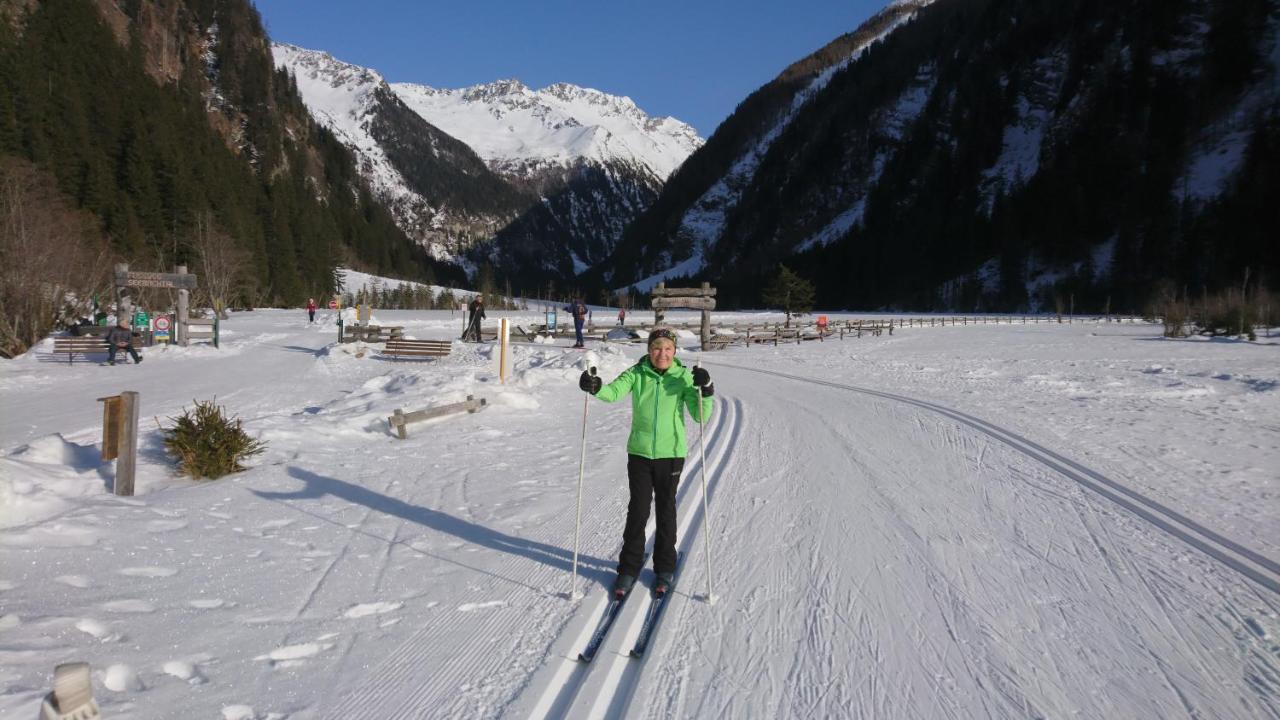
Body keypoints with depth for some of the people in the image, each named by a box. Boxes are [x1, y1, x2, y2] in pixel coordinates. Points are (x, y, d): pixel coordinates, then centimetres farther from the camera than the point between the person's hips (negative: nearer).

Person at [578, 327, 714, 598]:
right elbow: (614, 391, -20)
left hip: (671, 454, 0)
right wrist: (595, 387, -40)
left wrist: (706, 391, -27)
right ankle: (629, 567, 22)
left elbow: (700, 416, -10)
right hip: (639, 453, 0)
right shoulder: (637, 374, -4)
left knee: (666, 511, 12)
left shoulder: (683, 377, -5)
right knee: (637, 511, 6)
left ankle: (665, 568, 28)